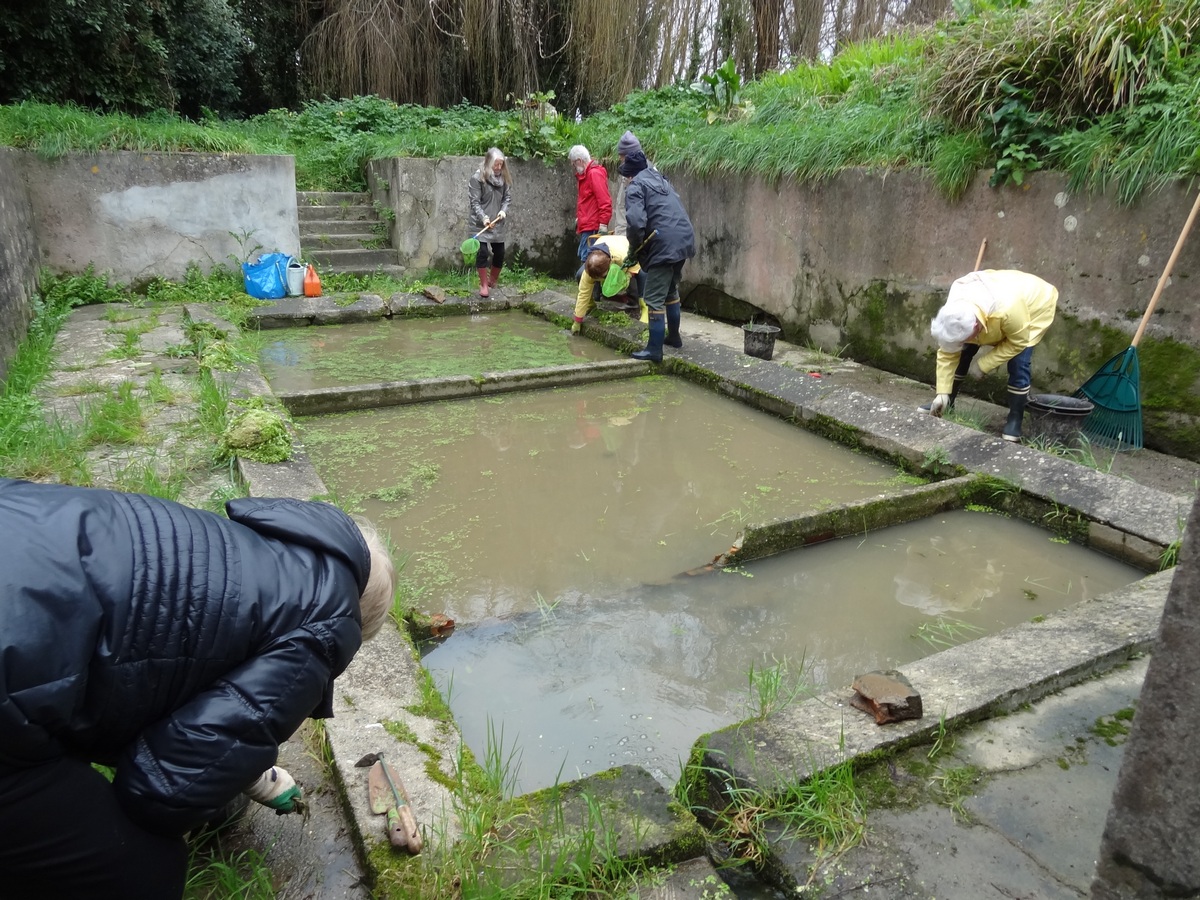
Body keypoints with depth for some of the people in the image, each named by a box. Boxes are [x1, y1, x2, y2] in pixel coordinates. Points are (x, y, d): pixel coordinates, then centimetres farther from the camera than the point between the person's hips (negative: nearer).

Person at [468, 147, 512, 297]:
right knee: (483, 252, -8)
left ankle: (493, 281, 29)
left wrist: (504, 210, -11)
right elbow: (474, 201, -12)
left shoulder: (504, 177, 4)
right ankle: (483, 284, 5)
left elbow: (508, 197, 8)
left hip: (498, 223, 5)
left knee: (499, 253, 8)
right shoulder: (477, 178, -11)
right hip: (481, 223, -5)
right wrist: (484, 218, -23)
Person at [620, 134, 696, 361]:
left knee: (654, 299, -2)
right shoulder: (660, 179, 22)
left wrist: (635, 246, 0)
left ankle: (654, 350, 1)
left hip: (665, 245, -9)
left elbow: (636, 222, -19)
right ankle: (673, 336, 37)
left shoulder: (635, 187, -3)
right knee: (671, 291, 25)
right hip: (684, 239, 9)